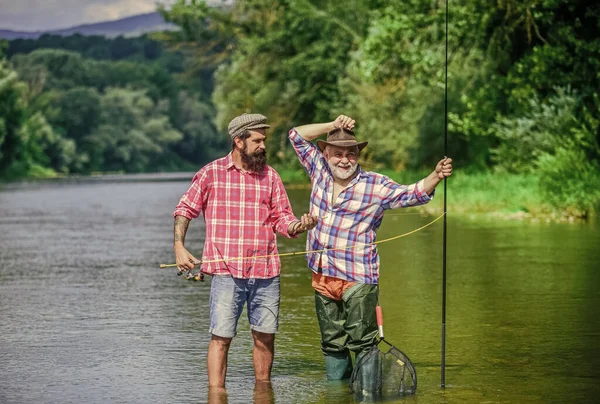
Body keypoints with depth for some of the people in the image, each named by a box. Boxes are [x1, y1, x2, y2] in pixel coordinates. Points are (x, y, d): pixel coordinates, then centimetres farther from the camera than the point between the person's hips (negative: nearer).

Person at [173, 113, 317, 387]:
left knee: (265, 336, 8)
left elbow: (282, 218, 11)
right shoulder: (211, 173, 2)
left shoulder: (270, 176, 10)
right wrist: (179, 247, -4)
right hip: (227, 272, -3)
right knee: (221, 337, -5)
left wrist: (298, 226, -11)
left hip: (266, 272, 3)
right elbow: (185, 209, 8)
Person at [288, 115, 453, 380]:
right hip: (322, 277, 5)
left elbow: (413, 194, -13)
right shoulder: (320, 171, 6)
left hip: (357, 280, -5)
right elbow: (297, 135, 12)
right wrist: (332, 126, 1)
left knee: (363, 343, -6)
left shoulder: (374, 185, -6)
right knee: (332, 343, 14)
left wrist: (436, 176, -32)